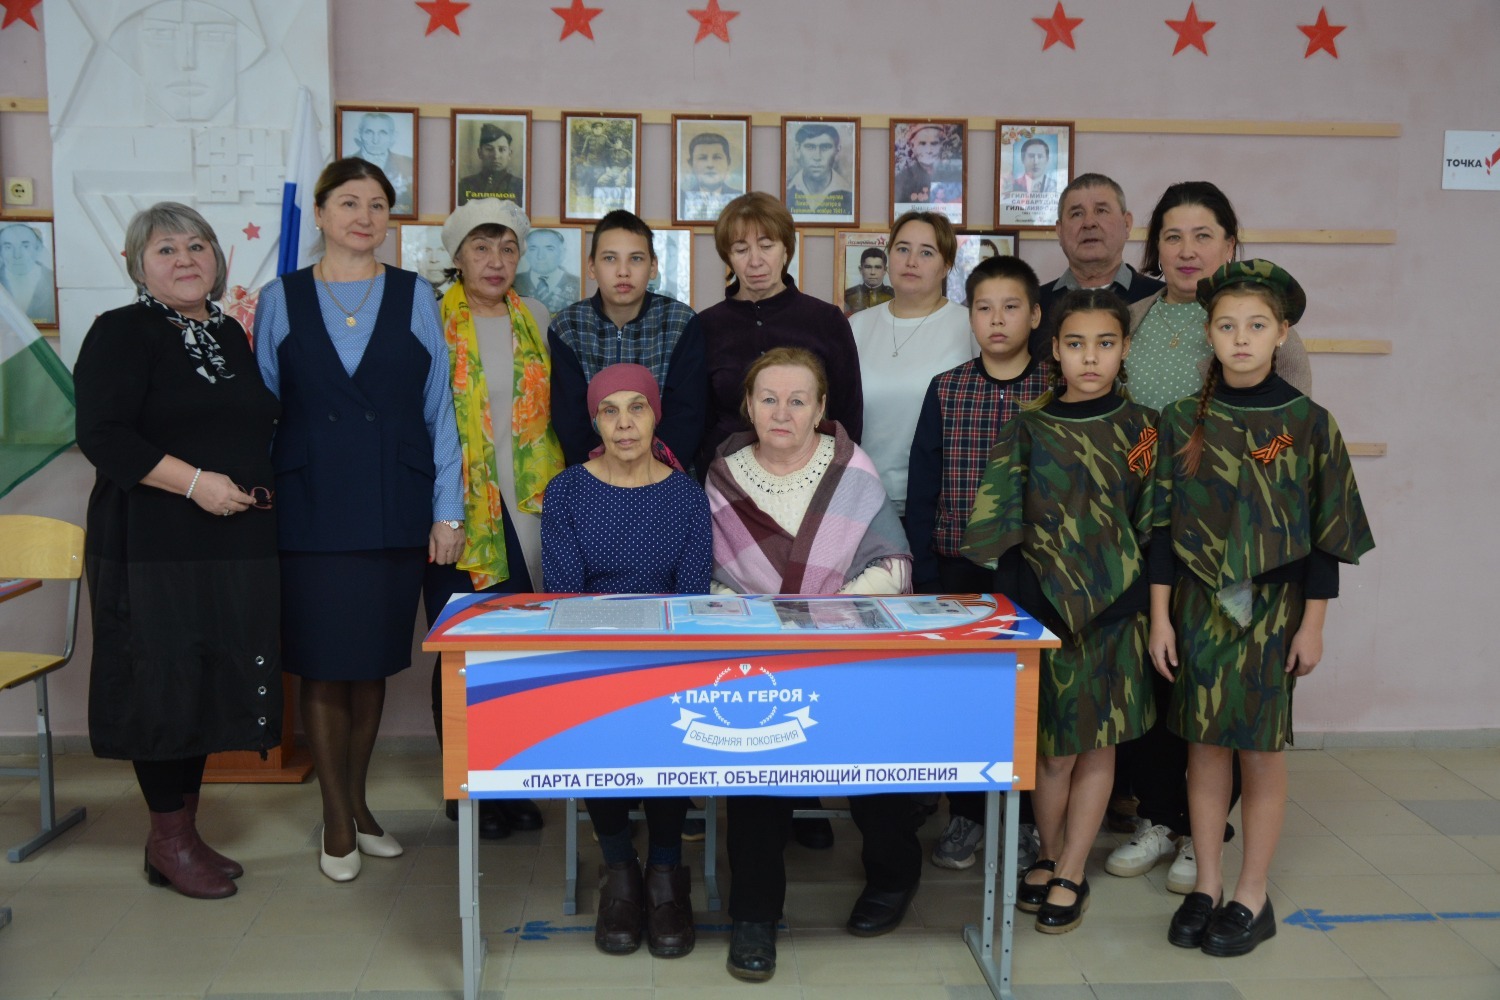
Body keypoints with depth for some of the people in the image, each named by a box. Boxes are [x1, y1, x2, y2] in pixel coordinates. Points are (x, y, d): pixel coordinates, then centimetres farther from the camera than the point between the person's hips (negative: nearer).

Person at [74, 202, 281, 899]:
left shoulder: (231, 335, 16)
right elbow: (102, 436, -15)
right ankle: (169, 843, 12)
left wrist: (265, 485, 7)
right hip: (155, 545, -6)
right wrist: (195, 482, -21)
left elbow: (262, 428, 25)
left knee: (212, 684, 10)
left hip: (236, 545, 7)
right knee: (163, 683, -2)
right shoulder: (121, 333, -4)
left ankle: (185, 831, 23)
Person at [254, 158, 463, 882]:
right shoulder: (280, 300, 6)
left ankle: (357, 802, 28)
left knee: (374, 662, 9)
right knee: (323, 665, 2)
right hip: (311, 509, -1)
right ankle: (337, 820, 18)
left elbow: (438, 406, 4)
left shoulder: (415, 297, 6)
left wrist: (448, 510, 0)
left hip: (394, 509, 1)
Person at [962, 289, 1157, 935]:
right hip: (1044, 608, -1)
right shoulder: (1026, 431, 0)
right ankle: (1050, 858, 28)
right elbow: (995, 531, -3)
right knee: (1051, 747, 6)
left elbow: (1152, 525, 3)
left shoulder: (1140, 428, 2)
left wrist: (1125, 593, -10)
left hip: (1113, 611, 1)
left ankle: (1070, 876, 20)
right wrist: (1037, 595, -12)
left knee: (1096, 744, 7)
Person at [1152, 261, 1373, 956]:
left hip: (1273, 609, -2)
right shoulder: (1183, 421, 0)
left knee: (1261, 750, 7)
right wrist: (1160, 616, -1)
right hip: (1199, 605, 2)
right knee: (1204, 744, 9)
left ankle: (1252, 897, 20)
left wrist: (1312, 624, -4)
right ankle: (1206, 887, 22)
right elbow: (1164, 527, 1)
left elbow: (1327, 533, -2)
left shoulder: (1308, 422, -4)